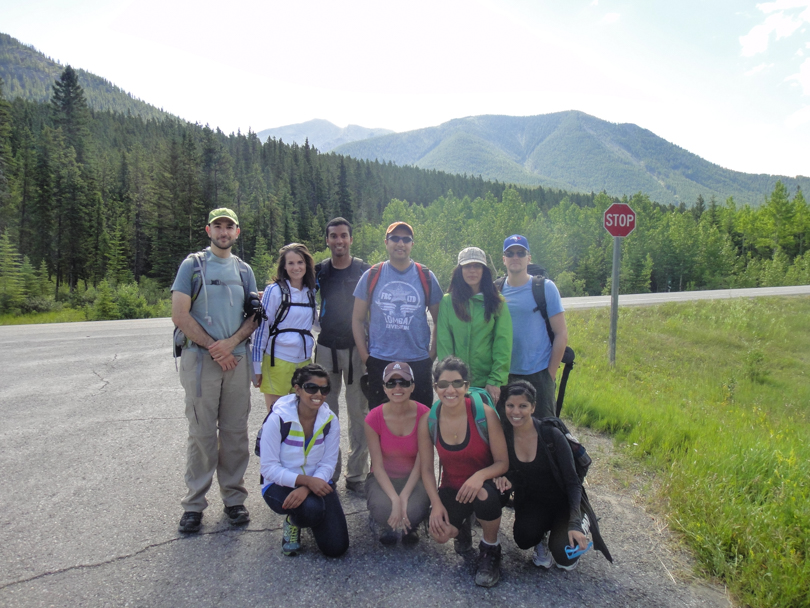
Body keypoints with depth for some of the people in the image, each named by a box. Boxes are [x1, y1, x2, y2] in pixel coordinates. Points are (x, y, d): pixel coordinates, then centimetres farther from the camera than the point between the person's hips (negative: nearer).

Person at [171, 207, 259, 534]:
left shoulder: (244, 270, 14)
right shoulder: (192, 265, 4)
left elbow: (254, 316, 10)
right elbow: (180, 315, -5)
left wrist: (231, 342, -8)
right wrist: (213, 346, -9)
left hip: (237, 359, 3)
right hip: (201, 359, -3)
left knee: (235, 432, 7)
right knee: (202, 433, 0)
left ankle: (234, 498, 18)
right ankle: (194, 504, 11)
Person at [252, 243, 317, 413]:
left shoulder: (311, 292, 9)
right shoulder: (275, 290, -5)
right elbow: (261, 327, -5)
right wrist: (256, 366, -7)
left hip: (304, 359, 5)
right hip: (278, 360, -5)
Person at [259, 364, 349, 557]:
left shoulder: (330, 420, -6)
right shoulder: (278, 420, -17)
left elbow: (328, 463, -7)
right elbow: (269, 468, -17)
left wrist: (306, 488, -26)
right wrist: (306, 480, -29)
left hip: (317, 483, 3)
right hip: (280, 484, -3)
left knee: (336, 547, -10)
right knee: (311, 509, -36)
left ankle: (310, 516, 22)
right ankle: (292, 523, 2)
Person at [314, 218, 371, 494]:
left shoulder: (365, 271, 1)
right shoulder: (319, 271, 6)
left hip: (357, 347, -2)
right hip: (326, 348, 2)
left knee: (359, 412, 1)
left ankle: (357, 474, 12)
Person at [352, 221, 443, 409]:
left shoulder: (426, 277, 4)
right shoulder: (372, 276, 3)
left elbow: (440, 320, 9)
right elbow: (358, 319, 6)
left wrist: (432, 354, 2)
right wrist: (365, 356, 0)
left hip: (418, 363, 0)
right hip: (379, 362, 0)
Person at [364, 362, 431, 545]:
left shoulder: (424, 415, -15)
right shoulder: (374, 418, -14)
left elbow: (420, 463, -13)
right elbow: (378, 465, -13)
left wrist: (404, 497, -25)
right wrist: (395, 499, -26)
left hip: (414, 478, 0)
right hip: (383, 478, 0)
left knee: (414, 511, -31)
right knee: (383, 510, -32)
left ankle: (410, 526, 10)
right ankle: (389, 526, 9)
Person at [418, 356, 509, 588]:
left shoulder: (485, 414, -19)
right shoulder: (428, 421, -10)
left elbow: (503, 462, -13)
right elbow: (426, 469, -2)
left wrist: (480, 476, -33)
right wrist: (436, 503, -15)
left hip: (484, 484, -2)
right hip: (451, 488, 2)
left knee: (485, 496, -38)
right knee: (439, 533, -24)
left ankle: (490, 550, -5)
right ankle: (463, 524, 16)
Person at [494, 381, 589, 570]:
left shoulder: (551, 435, -22)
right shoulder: (504, 435, -12)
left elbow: (573, 482, -16)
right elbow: (513, 472, 4)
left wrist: (574, 523, -26)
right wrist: (506, 480, -22)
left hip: (560, 500, -2)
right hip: (530, 501, 2)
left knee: (565, 559, -20)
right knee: (524, 539, -29)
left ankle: (580, 522, 13)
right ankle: (542, 535, 9)